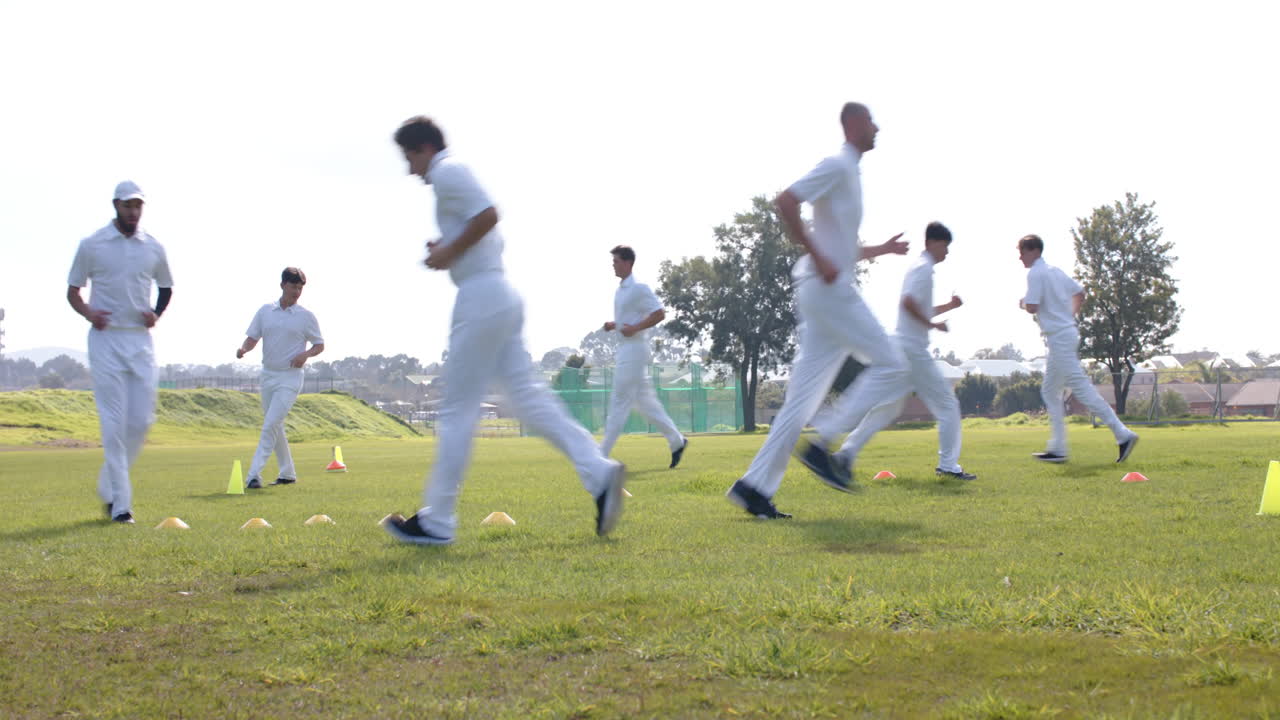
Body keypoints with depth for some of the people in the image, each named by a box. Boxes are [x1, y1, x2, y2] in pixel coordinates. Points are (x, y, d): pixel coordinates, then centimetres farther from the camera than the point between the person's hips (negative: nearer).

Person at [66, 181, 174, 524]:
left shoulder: (154, 248, 8)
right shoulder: (92, 245, 1)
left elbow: (166, 287, 22)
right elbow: (73, 290, 7)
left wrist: (156, 314, 2)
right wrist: (88, 313, -14)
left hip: (141, 341, 3)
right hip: (106, 340, -3)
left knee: (142, 419, 0)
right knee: (114, 421, -8)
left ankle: (109, 486, 20)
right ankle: (120, 502, -6)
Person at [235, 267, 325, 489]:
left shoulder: (306, 316, -3)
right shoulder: (265, 311, 6)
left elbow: (319, 345, 3)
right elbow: (252, 338, 6)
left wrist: (305, 354, -17)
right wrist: (243, 349, -16)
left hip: (290, 378, -5)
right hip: (268, 374, 5)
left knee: (270, 425, -15)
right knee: (275, 427, 13)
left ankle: (254, 475, -17)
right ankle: (287, 473, 25)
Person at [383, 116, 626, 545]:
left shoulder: (448, 172, -8)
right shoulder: (455, 176, 23)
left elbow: (487, 216, -23)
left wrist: (449, 253, -13)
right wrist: (447, 252, 14)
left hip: (481, 298, -10)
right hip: (501, 297, 10)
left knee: (457, 410, -4)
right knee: (528, 395, 6)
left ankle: (436, 522, 3)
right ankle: (599, 474, -4)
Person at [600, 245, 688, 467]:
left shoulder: (638, 289, -12)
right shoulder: (621, 290, 16)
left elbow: (659, 314, -17)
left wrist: (634, 328, -22)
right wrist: (613, 325, 9)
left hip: (634, 348, -10)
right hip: (624, 349, 10)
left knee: (620, 401, -8)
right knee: (644, 401, 11)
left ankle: (601, 456, -7)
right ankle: (676, 441, 18)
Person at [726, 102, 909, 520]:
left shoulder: (850, 173, 24)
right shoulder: (837, 167, -5)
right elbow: (785, 203, -20)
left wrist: (881, 250, 28)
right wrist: (818, 259, -21)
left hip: (830, 292, 9)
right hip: (830, 289, -9)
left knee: (804, 397, 4)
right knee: (891, 367, -8)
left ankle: (756, 487, 1)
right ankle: (825, 445, -10)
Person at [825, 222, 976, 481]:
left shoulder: (918, 267, 20)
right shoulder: (924, 268, -10)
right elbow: (908, 302, -26)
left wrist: (948, 306, 17)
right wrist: (933, 324, -17)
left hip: (900, 349, 10)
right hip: (914, 349, -10)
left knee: (887, 408, 11)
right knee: (947, 404, -1)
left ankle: (847, 452, 3)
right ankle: (948, 465, -1)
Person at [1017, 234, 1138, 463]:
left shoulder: (1035, 273, -11)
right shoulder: (1055, 271, 17)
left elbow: (1032, 307, -20)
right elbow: (1079, 293, 24)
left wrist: (1022, 304, 0)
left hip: (1058, 338, -10)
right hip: (1068, 332, 10)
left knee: (1081, 388, -12)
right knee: (1050, 391, 14)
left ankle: (1122, 434, -15)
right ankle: (1057, 448, 13)